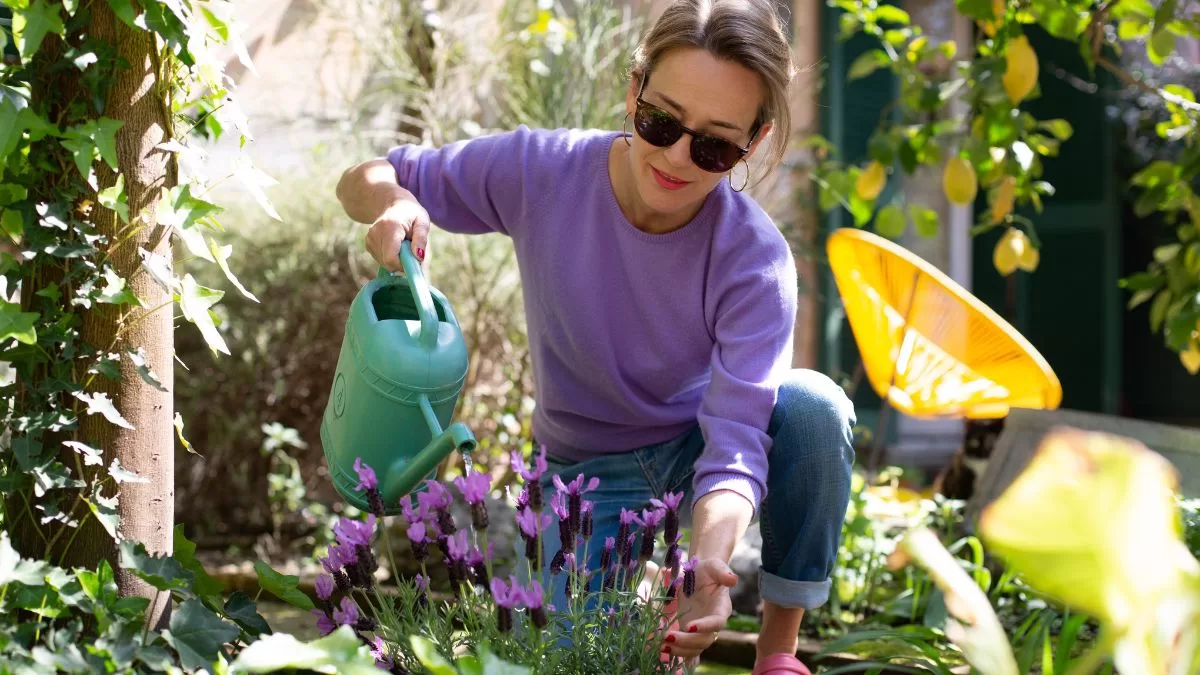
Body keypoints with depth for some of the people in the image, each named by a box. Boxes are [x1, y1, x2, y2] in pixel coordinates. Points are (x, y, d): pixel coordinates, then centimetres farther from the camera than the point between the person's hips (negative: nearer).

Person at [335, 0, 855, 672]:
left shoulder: (755, 260, -28)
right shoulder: (542, 171, -22)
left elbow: (735, 441, -35)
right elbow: (363, 179, -10)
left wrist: (709, 563, -57)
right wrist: (391, 200, -36)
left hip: (696, 450, 0)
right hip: (590, 473, 1)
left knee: (812, 403, -33)